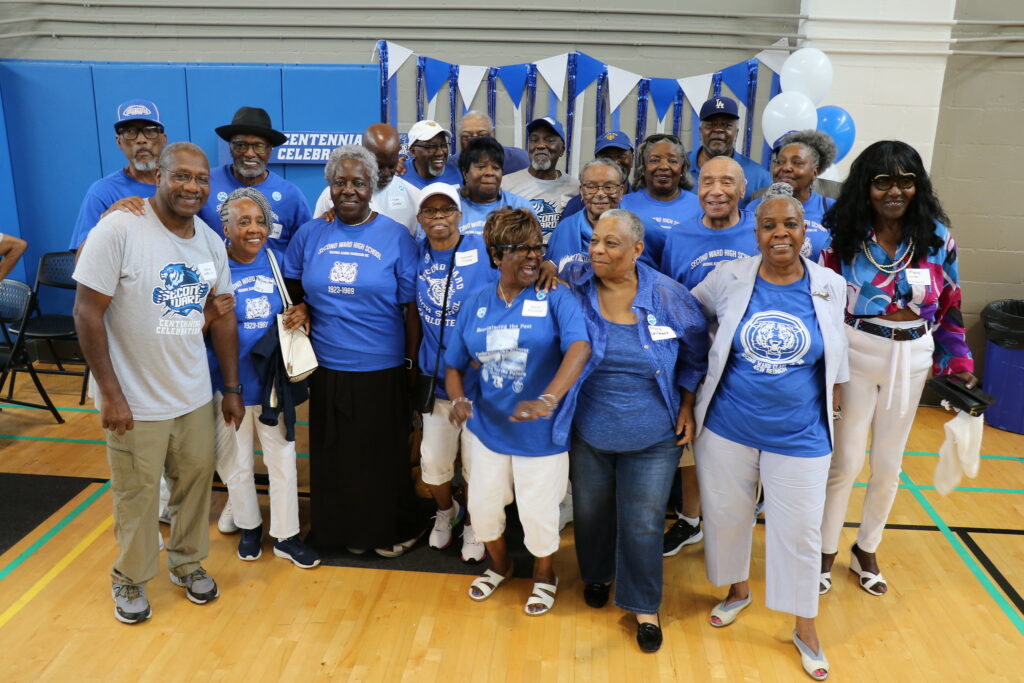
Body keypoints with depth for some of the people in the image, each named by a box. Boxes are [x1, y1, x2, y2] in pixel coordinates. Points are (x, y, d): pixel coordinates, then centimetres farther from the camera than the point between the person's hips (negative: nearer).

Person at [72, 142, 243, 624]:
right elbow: (87, 312, -16)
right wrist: (111, 393, -17)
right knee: (137, 495, 10)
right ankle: (130, 580, 35)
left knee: (196, 481, 16)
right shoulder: (119, 228, -16)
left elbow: (222, 317, 9)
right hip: (135, 402, -5)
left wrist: (232, 388, 9)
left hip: (196, 397, 5)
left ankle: (188, 563, 40)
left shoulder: (211, 242, 3)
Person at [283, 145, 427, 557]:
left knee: (384, 453, 9)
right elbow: (293, 292, 18)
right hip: (327, 368, 3)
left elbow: (412, 306, -3)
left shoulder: (396, 237, -4)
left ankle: (391, 530, 30)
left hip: (381, 369, -3)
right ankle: (343, 529, 34)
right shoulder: (309, 235, 5)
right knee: (334, 454, 13)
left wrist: (411, 362, -5)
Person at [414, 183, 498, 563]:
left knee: (478, 463, 9)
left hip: (480, 379, -3)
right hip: (436, 378, 4)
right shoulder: (418, 254, 2)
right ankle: (445, 512, 44)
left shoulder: (485, 250, -11)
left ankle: (473, 526, 36)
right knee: (433, 461, 13)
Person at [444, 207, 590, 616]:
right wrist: (458, 399, -19)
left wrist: (548, 399, -45)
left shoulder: (555, 298, -12)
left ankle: (545, 574, 43)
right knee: (482, 506, 18)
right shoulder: (475, 304, 1)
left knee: (538, 513, 10)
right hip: (488, 427, 4)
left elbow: (580, 347, -30)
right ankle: (499, 564, 49)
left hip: (541, 433, -3)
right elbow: (454, 366, 4)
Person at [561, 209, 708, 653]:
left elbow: (696, 354, 4)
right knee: (591, 512, 19)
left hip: (653, 438, -1)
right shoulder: (574, 286, -10)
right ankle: (597, 575, 48)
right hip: (587, 433, 2)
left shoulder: (668, 296, -10)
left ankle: (644, 606, 29)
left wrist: (687, 406, 1)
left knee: (643, 524, 7)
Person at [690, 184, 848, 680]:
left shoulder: (830, 286, -5)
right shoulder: (728, 278, -7)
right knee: (726, 515, 16)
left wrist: (835, 400, 14)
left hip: (799, 436, 0)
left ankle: (805, 629, 31)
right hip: (727, 429, 1)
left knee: (799, 532, 9)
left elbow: (835, 353, 9)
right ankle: (738, 589, 45)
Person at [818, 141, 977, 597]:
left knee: (889, 463, 15)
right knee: (846, 460, 4)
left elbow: (949, 305, 7)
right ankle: (826, 552, 25)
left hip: (912, 360, 3)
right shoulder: (842, 233, -10)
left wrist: (957, 361, 3)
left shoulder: (937, 237, -1)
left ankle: (866, 551, 36)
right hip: (855, 353, -3)